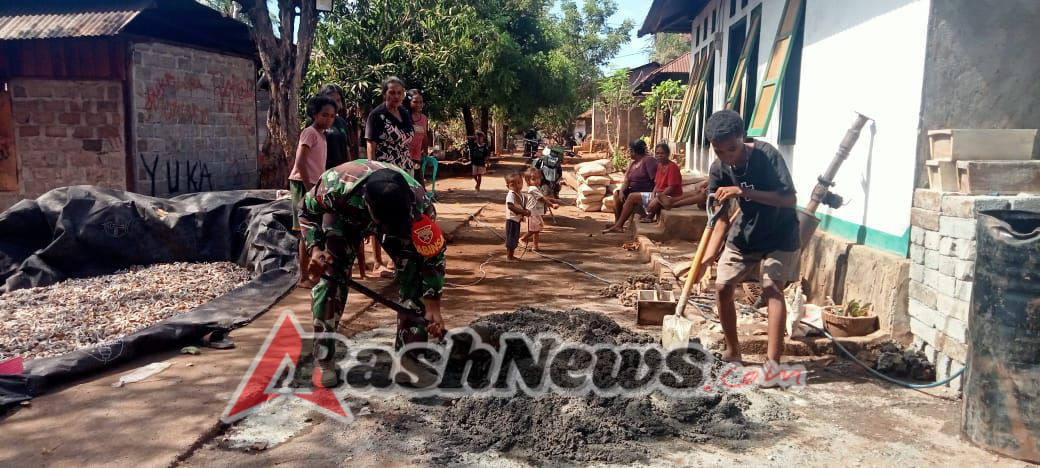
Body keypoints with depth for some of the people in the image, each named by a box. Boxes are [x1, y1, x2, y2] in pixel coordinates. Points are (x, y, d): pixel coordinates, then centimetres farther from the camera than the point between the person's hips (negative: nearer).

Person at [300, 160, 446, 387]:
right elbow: (308, 212, -18)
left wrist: (433, 307, -27)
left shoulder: (419, 204, -41)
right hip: (344, 216, 0)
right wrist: (315, 249, -33)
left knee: (414, 276, -13)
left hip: (403, 220, 0)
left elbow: (432, 255, -27)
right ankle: (323, 360, -1)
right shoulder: (336, 184, -42)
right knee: (329, 276, -14)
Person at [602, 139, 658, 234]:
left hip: (648, 194, -9)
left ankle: (618, 226, -27)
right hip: (635, 191, 9)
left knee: (632, 197, -31)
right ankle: (617, 222, -11)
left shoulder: (648, 161, -14)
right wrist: (622, 191, -14)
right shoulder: (633, 164, 13)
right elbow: (626, 181, 4)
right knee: (617, 193, -5)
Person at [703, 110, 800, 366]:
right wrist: (709, 254, -25)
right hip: (743, 235, 5)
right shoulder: (718, 169, -14)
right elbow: (721, 217, -12)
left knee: (772, 289, -18)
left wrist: (746, 192, -42)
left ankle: (773, 362, -19)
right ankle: (733, 350, 20)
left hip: (779, 235, -4)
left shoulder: (766, 154, -26)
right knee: (722, 287, 2)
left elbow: (790, 199, -32)